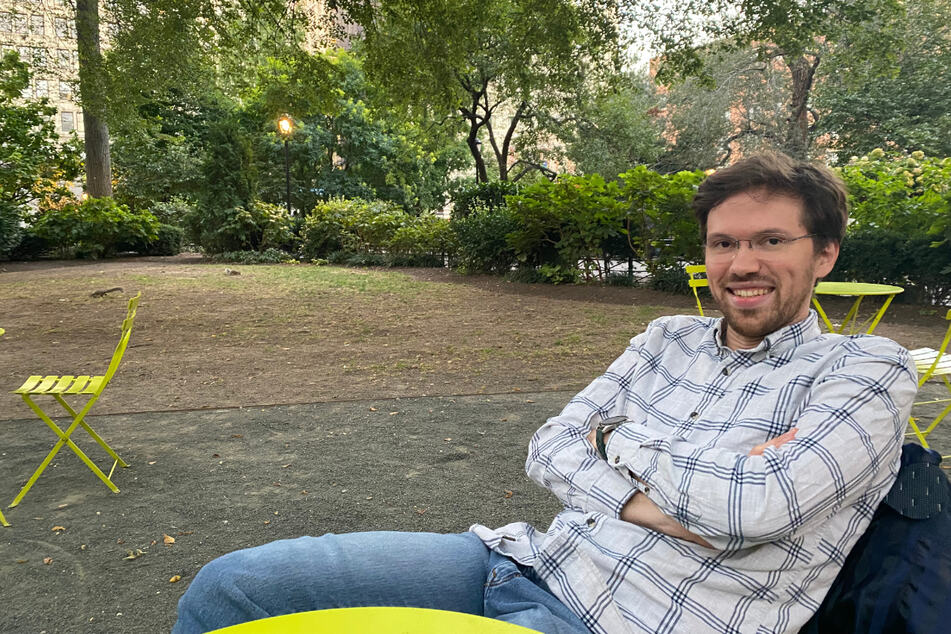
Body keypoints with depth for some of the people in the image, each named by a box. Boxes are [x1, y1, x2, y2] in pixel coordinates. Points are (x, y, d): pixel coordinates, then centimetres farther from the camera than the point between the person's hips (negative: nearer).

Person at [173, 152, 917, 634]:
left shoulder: (869, 368, 1)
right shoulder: (670, 338, 15)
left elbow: (755, 505, -17)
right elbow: (549, 449, 8)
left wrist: (616, 439, -1)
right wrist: (634, 502, -11)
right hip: (528, 559, 6)